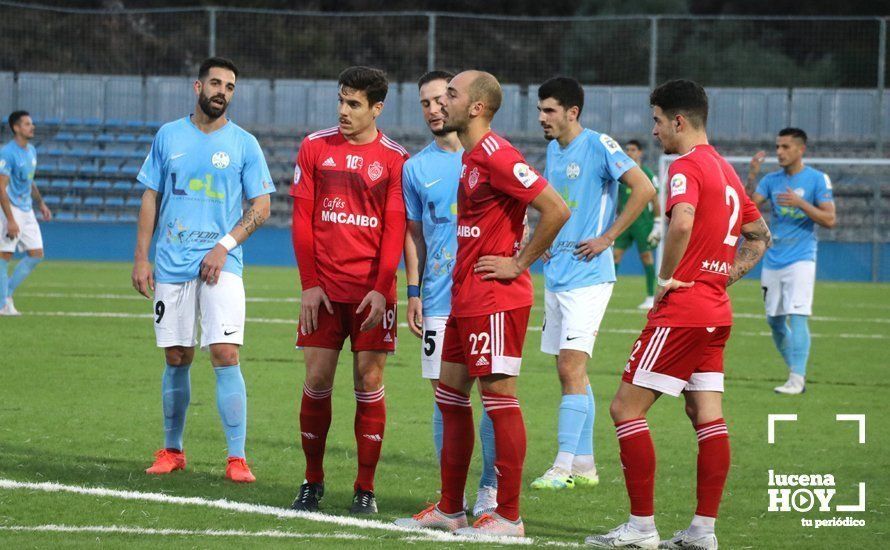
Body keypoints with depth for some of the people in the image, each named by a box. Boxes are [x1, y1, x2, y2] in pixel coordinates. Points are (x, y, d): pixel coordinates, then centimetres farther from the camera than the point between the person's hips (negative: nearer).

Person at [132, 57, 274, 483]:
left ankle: (237, 457, -11)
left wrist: (224, 245, -11)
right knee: (177, 359, 6)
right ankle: (172, 450, 19)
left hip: (220, 265, -2)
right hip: (172, 265, 2)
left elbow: (261, 207, 2)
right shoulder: (169, 136, 8)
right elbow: (150, 198, 11)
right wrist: (141, 258, 4)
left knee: (225, 355, -12)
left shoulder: (244, 144, 2)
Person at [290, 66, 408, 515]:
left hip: (372, 289, -2)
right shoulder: (315, 148, 6)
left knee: (369, 384, -1)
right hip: (323, 288, 2)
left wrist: (381, 289, -12)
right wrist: (309, 283, -2)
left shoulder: (394, 159, 0)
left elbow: (395, 228, -3)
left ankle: (365, 489, 5)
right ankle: (312, 482, 12)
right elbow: (302, 218, 5)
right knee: (317, 381, 1)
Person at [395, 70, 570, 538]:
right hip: (465, 297, 10)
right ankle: (450, 509, 20)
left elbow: (556, 210, -23)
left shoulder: (497, 157, -17)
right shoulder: (470, 158, 14)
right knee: (450, 393, 13)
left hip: (495, 300, -10)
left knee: (499, 395, -5)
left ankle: (507, 516, -1)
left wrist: (519, 262, -16)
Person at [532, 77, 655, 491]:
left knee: (572, 367, -13)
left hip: (587, 277, -9)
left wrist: (606, 238, -17)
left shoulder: (598, 146, -12)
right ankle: (584, 464, 15)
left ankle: (565, 465, -14)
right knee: (569, 371, 10)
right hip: (556, 276, 9)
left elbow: (643, 189, -19)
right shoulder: (553, 150, 13)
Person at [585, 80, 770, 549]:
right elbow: (760, 236, 27)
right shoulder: (725, 170, 16)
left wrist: (667, 277, -20)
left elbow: (681, 222, -32)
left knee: (626, 408, -4)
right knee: (707, 416, 8)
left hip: (681, 312, -9)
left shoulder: (686, 167, -12)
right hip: (716, 312, 9)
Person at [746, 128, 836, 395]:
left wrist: (800, 203, -18)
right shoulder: (772, 179, 8)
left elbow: (830, 220, -8)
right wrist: (752, 176, -14)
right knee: (775, 321, 9)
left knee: (797, 317, -16)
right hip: (772, 261, 5)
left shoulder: (817, 179, -4)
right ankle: (795, 370, 23)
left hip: (800, 260, -5)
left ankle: (797, 379, -18)